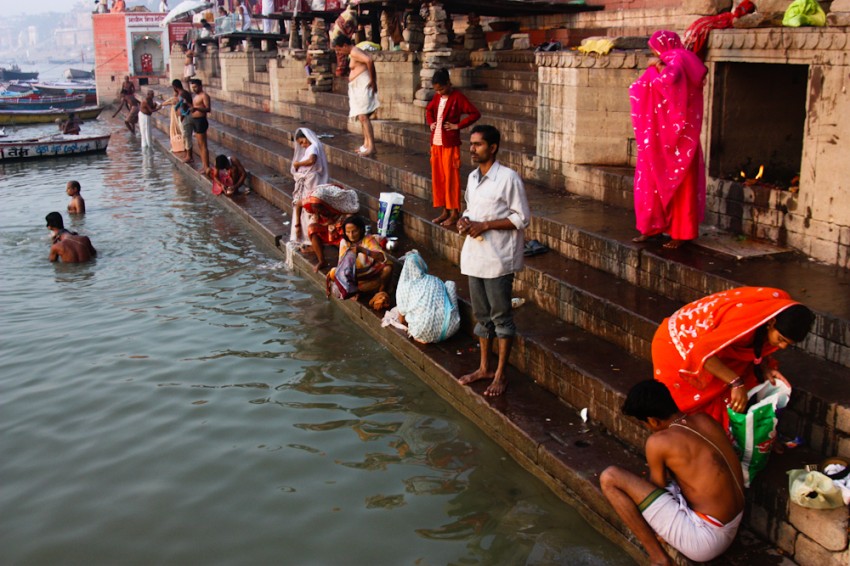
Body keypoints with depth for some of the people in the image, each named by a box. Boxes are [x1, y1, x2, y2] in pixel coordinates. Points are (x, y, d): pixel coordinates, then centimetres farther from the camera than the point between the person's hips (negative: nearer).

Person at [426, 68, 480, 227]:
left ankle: (454, 213, 5)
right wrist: (430, 122, 10)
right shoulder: (437, 97, 10)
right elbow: (429, 110, 29)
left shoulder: (457, 97, -10)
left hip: (450, 144, -7)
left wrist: (458, 125, -16)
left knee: (451, 178, -2)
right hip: (436, 143, 7)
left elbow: (475, 113, -15)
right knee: (437, 177, 10)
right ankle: (445, 211, 20)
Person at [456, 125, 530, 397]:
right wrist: (464, 220, -2)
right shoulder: (472, 177, 9)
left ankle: (500, 374, 12)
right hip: (474, 255, 7)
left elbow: (521, 218, -14)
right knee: (481, 314, 16)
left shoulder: (508, 178, -14)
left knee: (500, 316, 3)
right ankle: (484, 368, 28)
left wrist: (485, 226, -19)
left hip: (498, 258, -7)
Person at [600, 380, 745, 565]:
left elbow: (657, 486, 0)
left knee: (609, 477, -10)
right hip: (731, 532, 8)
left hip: (705, 539, -8)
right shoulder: (705, 420, 4)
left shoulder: (658, 441, -16)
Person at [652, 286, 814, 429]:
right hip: (678, 341, -8)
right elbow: (702, 352, -46)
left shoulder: (780, 304, -15)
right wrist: (736, 382, -44)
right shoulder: (746, 320, -41)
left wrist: (765, 368, -12)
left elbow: (758, 344, 4)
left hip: (708, 336, 8)